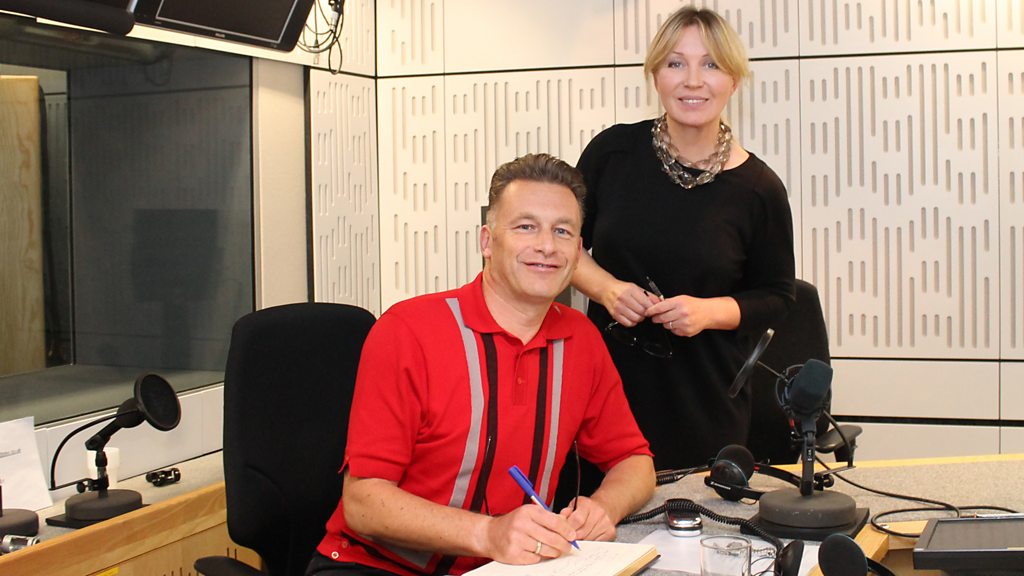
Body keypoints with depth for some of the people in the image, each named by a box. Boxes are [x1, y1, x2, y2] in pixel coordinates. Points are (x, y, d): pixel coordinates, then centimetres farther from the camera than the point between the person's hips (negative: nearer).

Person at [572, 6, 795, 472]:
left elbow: (776, 295, 6)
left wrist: (711, 311, -12)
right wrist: (606, 288, -10)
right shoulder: (613, 151, -3)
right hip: (611, 377, 1)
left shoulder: (759, 189, -5)